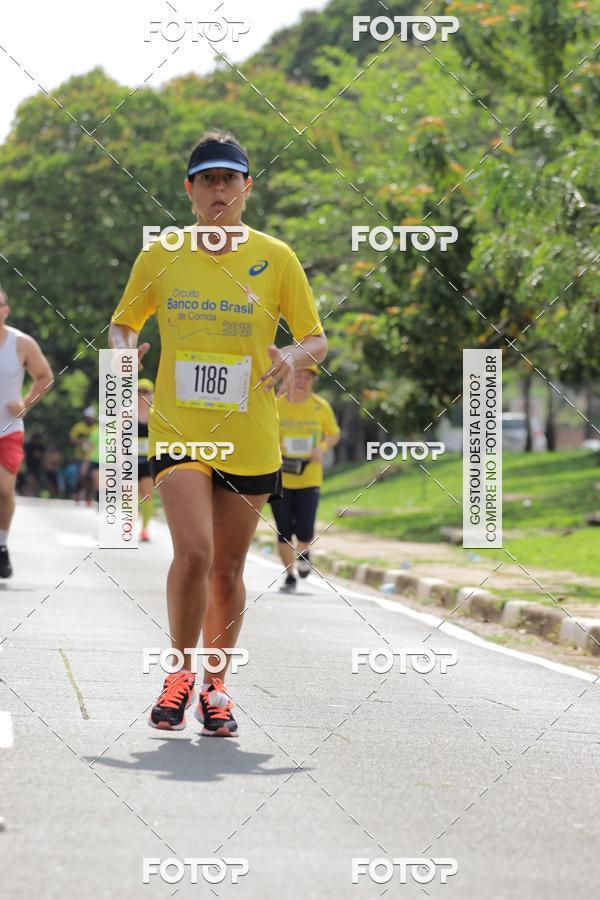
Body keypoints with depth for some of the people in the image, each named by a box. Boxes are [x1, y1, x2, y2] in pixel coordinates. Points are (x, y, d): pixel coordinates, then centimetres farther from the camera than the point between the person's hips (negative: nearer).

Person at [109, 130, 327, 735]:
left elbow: (317, 339, 6)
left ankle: (216, 685, 27)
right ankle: (181, 671, 3)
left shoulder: (276, 259, 1)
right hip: (178, 429, -1)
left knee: (227, 568, 7)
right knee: (193, 552, -19)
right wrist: (124, 347, -8)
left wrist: (294, 355, -17)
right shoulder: (158, 257, 3)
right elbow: (122, 322, 16)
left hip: (249, 437, 1)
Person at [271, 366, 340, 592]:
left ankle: (304, 552, 24)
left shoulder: (321, 407, 1)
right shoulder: (276, 405, -1)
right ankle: (290, 576, 17)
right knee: (284, 530, 1)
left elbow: (334, 433, 13)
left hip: (309, 478, 0)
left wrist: (322, 448, -7)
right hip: (279, 477, 0)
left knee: (304, 531, -11)